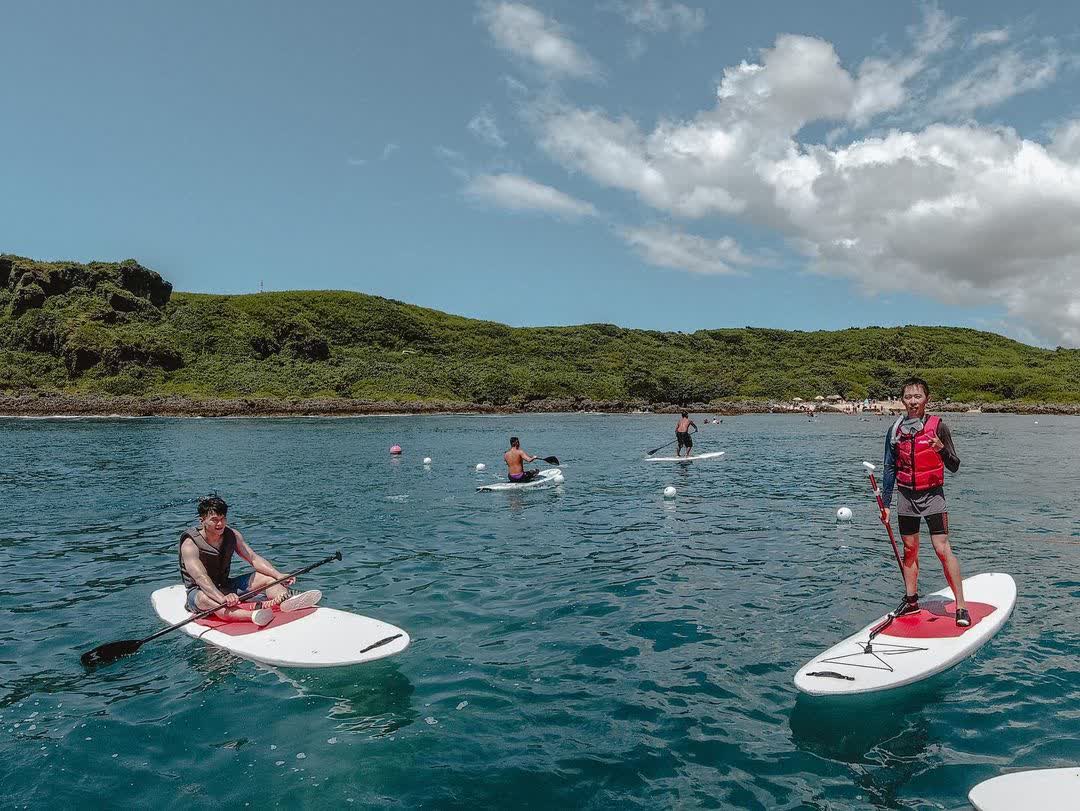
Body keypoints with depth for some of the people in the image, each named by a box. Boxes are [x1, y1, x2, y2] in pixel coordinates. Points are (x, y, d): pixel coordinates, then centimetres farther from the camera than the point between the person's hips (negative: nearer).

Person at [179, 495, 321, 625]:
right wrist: (222, 598, -50)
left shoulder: (232, 535, -2)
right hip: (198, 591, -6)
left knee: (268, 578, -11)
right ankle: (252, 612, -69)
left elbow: (254, 558, -7)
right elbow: (201, 578, -33)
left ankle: (287, 601, -45)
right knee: (206, 599, -41)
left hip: (225, 587, 6)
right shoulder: (190, 543, -19)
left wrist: (279, 575, -23)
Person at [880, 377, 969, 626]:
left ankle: (961, 606, -2)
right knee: (909, 549, 10)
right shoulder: (895, 430, 3)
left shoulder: (937, 426, -6)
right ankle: (911, 601, 21)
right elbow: (890, 469, 9)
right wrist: (885, 504, 8)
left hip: (932, 494, -3)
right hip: (905, 495, 4)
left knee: (943, 549, -9)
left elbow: (954, 467, -5)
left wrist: (942, 449, -25)